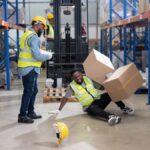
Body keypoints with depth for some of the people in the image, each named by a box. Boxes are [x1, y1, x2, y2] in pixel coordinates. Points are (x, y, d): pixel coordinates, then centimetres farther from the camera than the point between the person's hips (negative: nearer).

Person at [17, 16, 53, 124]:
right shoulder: (34, 37, -16)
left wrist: (44, 53, 10)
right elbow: (37, 55, -23)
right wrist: (48, 56, -6)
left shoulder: (28, 34, 17)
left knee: (34, 90, 17)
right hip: (30, 69, -10)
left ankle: (30, 112, 24)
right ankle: (22, 116, 2)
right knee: (28, 92, -4)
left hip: (27, 68, 10)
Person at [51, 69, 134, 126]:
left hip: (99, 100, 4)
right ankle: (109, 116, -62)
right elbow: (65, 98, 6)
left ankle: (123, 108, -13)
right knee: (93, 109, -40)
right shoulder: (71, 86, -2)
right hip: (89, 106, -4)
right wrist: (59, 110, 6)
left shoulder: (88, 78, 4)